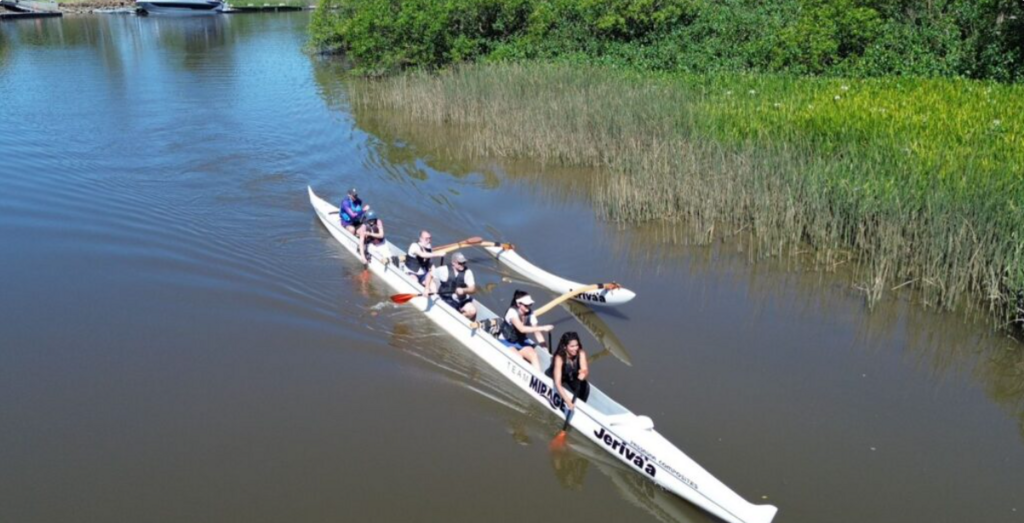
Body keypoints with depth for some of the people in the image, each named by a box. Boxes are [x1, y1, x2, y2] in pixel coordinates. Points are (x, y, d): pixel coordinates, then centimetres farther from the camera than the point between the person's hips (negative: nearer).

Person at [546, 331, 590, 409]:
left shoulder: (581, 353, -22)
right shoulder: (559, 358, -34)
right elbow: (557, 383, -41)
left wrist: (584, 373, -55)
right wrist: (567, 400, -51)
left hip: (570, 379, 4)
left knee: (585, 386, -24)